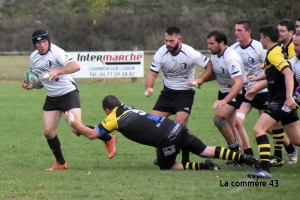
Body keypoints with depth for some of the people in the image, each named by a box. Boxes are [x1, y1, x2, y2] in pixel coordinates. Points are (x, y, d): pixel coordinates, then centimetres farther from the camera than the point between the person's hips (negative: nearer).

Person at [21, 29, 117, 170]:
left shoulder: (55, 52, -20)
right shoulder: (33, 57, 3)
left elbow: (75, 66, -34)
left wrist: (56, 72, -43)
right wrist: (29, 85, 0)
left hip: (68, 93, -7)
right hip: (51, 97, 7)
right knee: (48, 132, 0)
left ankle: (108, 139, 8)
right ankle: (60, 163, 16)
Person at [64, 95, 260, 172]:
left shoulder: (114, 118, 0)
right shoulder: (126, 107, 23)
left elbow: (91, 134, 3)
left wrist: (73, 121, 16)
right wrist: (80, 126, 35)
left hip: (166, 138, -8)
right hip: (176, 127, 8)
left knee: (168, 167, 14)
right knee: (206, 150, 9)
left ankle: (205, 167, -6)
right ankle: (247, 158, -2)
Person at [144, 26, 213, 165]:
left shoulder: (190, 53, -19)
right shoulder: (161, 53, -10)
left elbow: (210, 66, -12)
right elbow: (153, 73, -6)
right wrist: (148, 87, -25)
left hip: (185, 93, -4)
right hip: (167, 92, 4)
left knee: (180, 122, -21)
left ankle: (185, 159, -11)